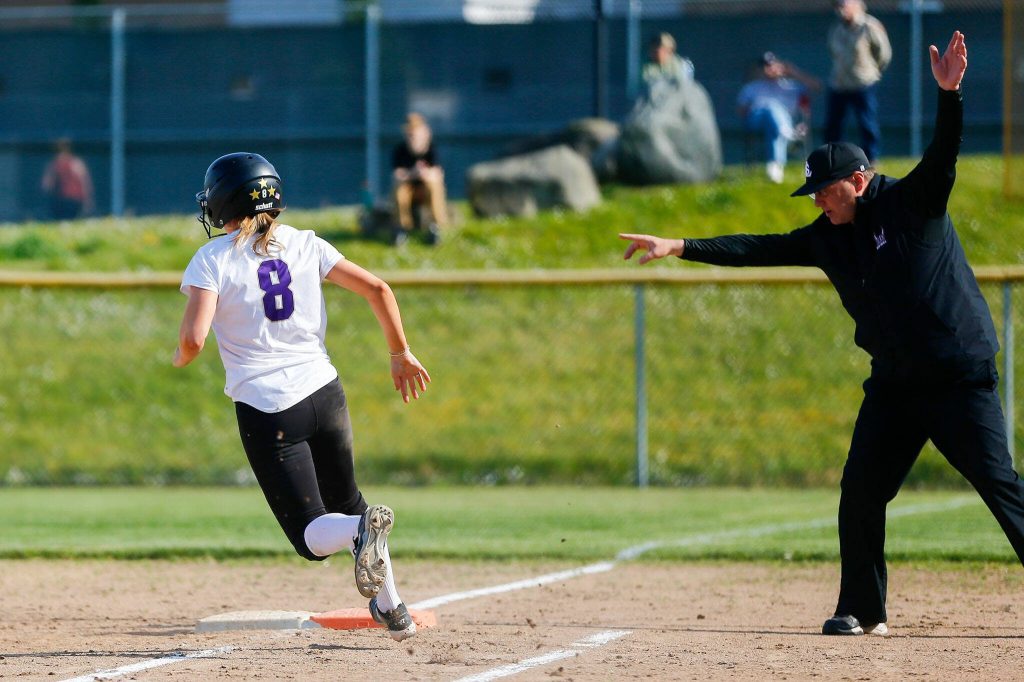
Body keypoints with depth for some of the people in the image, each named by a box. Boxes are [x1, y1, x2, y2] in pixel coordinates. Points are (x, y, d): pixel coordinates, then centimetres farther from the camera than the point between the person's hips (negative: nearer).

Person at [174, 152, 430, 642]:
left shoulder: (213, 259, -4)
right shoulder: (304, 244, 7)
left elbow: (193, 338, -15)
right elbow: (376, 289, 2)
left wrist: (181, 357, 8)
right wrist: (401, 354, 14)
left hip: (264, 408, -4)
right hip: (324, 393, 4)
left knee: (312, 535, 0)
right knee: (345, 505, 25)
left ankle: (362, 530, -33)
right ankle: (392, 609, 20)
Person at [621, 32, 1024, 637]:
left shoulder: (913, 203, -9)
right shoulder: (828, 237, 9)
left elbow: (944, 155, -25)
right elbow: (760, 249, 9)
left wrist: (949, 94, -43)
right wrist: (678, 247, 3)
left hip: (961, 375, -7)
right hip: (894, 379, 7)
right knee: (861, 491, 3)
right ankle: (864, 611, 13)